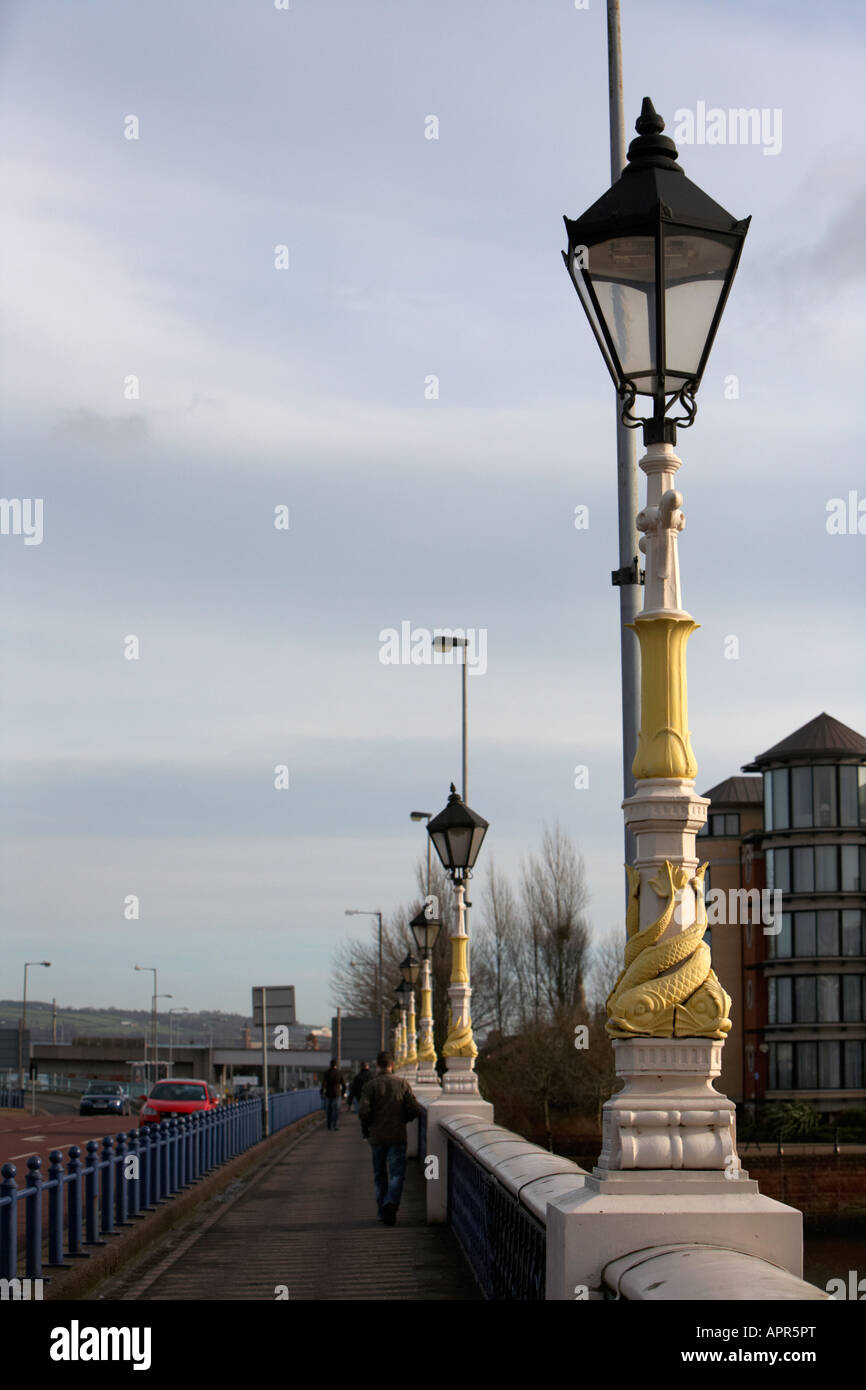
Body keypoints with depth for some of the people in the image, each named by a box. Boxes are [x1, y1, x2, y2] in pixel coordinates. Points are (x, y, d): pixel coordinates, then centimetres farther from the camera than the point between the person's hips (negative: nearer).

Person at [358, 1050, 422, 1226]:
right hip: (397, 1136, 0)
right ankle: (391, 1203, -24)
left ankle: (383, 1211, 15)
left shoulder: (370, 1086, -4)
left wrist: (366, 1128, 6)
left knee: (380, 1175, 13)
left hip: (377, 1137, 0)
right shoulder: (402, 1084, 0)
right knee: (397, 1173, -1)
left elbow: (363, 1111, -13)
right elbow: (414, 1109, -4)